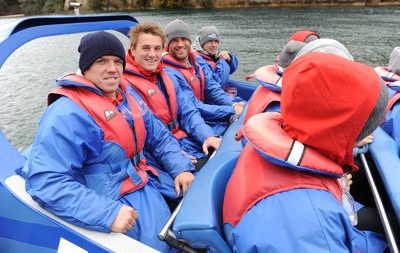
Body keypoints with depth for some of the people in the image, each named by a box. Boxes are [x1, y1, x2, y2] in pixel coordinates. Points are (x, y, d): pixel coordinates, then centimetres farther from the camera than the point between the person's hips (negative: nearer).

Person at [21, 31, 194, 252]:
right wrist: (108, 214, -34)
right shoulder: (66, 115, -20)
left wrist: (181, 168, -4)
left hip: (141, 181, 8)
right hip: (110, 198, -8)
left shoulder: (128, 95, 6)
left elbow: (159, 136, 12)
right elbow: (46, 182, -27)